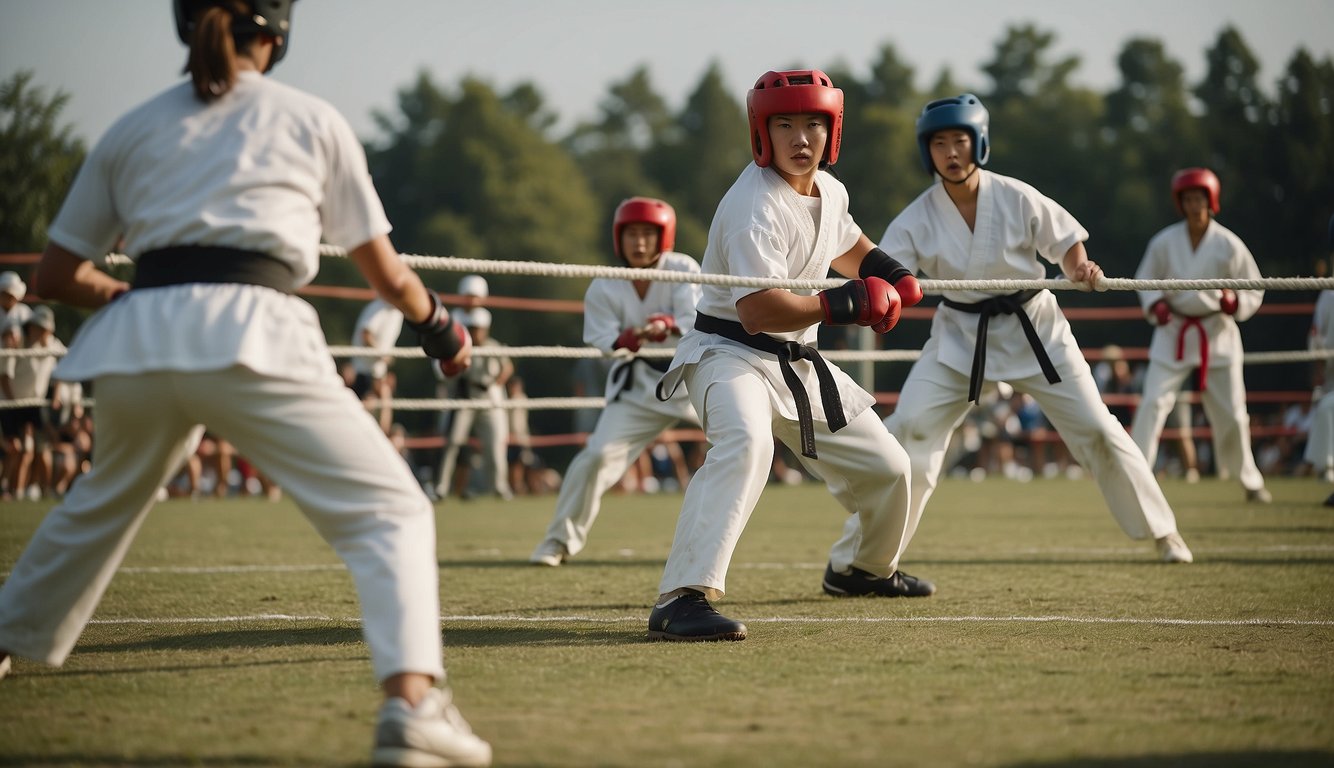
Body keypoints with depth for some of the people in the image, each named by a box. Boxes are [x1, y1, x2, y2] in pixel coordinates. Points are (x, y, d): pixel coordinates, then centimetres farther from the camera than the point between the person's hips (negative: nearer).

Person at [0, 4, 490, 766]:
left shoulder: (133, 129, 21)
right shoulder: (312, 120, 16)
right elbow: (386, 275, 19)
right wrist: (440, 326, 38)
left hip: (136, 336, 4)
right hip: (251, 333, -4)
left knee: (102, 504, 31)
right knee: (390, 511, -1)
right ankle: (411, 702, -22)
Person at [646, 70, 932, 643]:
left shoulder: (829, 191, 6)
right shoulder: (755, 207, -21)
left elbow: (847, 246, 29)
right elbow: (758, 310, -31)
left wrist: (892, 275, 11)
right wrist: (844, 305, -30)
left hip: (796, 362, 9)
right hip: (729, 353, -9)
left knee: (887, 467, 15)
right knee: (745, 443, -39)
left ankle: (867, 568, 45)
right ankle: (683, 598, -46)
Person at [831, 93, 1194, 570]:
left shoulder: (1016, 199, -13)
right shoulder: (917, 219, -12)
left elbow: (1067, 242, -2)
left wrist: (1081, 270, -24)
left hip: (1033, 329, -1)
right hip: (960, 335, 1)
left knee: (1096, 430, 2)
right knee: (908, 428, -13)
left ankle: (1162, 532, 18)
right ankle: (855, 550, -6)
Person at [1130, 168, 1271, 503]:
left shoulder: (1229, 245, -7)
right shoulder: (1164, 243, -6)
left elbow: (1254, 292, 0)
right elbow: (1145, 279, 8)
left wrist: (1234, 302, -21)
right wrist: (1155, 303, -12)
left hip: (1217, 334, 0)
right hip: (1173, 331, 0)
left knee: (1230, 412, 4)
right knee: (1153, 402, -13)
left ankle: (1250, 480, 24)